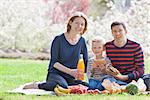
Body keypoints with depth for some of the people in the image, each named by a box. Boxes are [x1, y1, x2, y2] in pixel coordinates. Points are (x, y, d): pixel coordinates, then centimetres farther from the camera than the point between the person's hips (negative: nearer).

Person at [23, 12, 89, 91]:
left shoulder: (82, 41, 9)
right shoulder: (59, 39, -5)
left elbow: (86, 61, 15)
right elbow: (54, 63, -9)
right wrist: (70, 71, -21)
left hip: (71, 78, 7)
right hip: (55, 74, -7)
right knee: (62, 86, -41)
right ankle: (37, 85, -12)